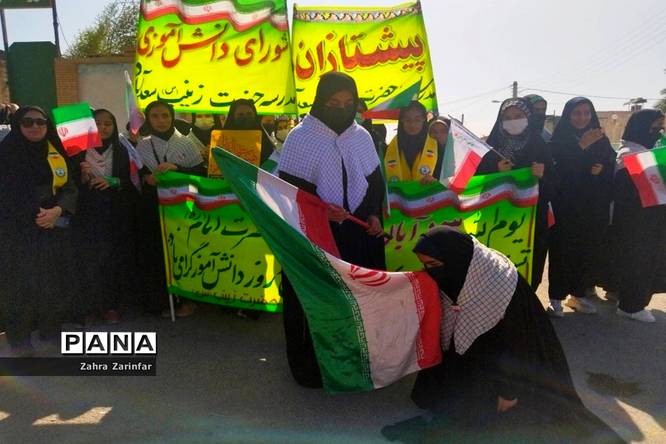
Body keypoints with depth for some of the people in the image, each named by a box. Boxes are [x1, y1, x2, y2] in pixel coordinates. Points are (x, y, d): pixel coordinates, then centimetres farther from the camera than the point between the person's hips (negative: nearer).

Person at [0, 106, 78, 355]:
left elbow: (70, 187, 3)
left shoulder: (56, 152, 10)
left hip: (55, 228, 4)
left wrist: (57, 210, -15)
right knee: (23, 282, -4)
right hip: (20, 230, -4)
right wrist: (37, 215, -12)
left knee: (55, 280, 4)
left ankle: (51, 330, 18)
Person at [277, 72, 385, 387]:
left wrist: (373, 213, -2)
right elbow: (288, 187, -8)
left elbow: (375, 180, 14)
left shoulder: (361, 136, 7)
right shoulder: (300, 137, -6)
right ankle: (311, 365, 21)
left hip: (357, 233, 4)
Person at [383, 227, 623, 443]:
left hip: (504, 364, -6)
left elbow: (513, 344, -22)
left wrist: (509, 390, -13)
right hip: (473, 355, 6)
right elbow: (449, 330, 1)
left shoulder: (499, 285, -33)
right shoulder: (455, 276, -13)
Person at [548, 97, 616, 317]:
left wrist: (601, 170, -9)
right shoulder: (559, 139, -3)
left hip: (593, 207, 4)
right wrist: (581, 147, -26)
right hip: (565, 206, -4)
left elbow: (612, 169, 12)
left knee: (588, 250, 7)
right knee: (562, 249, -4)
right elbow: (557, 168, -18)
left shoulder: (601, 140, 11)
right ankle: (556, 297, 3)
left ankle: (579, 293, 21)